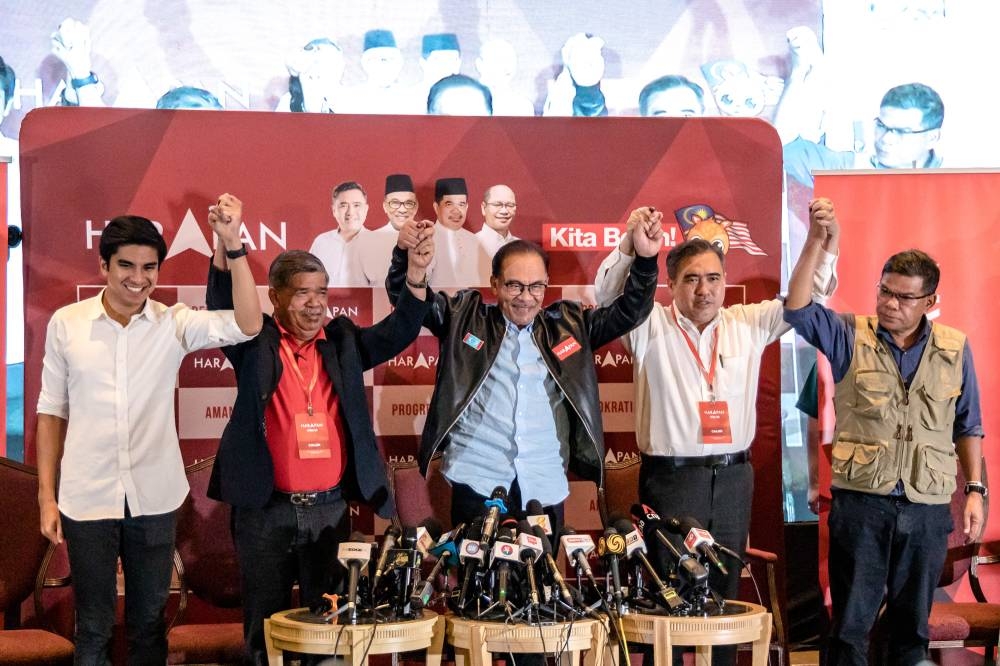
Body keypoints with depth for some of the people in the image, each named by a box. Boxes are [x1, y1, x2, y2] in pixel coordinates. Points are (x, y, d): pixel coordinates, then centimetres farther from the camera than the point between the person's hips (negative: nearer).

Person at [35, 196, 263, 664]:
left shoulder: (174, 324, -3)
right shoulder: (65, 323, -3)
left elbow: (246, 326, -17)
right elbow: (52, 412, 3)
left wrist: (232, 244, -26)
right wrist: (46, 496, 2)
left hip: (154, 499, 1)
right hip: (86, 500, -1)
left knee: (149, 624, 15)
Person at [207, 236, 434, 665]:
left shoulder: (342, 340, 7)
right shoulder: (255, 342, -1)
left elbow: (399, 332, -1)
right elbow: (223, 307, -15)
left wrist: (416, 278, -19)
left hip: (330, 508, 2)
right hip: (265, 510, -2)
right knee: (266, 622, 10)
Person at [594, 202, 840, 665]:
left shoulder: (749, 324, 9)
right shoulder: (649, 326, -1)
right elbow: (609, 293, -14)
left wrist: (826, 241, -8)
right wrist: (631, 242, -31)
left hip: (733, 477, 4)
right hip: (670, 478, -3)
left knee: (726, 592, 11)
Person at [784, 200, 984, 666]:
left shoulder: (955, 349, 5)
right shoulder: (851, 338, 0)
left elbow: (968, 426, 11)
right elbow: (797, 309, -15)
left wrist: (975, 489, 5)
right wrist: (816, 241, -24)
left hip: (927, 508, 2)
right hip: (860, 502, -2)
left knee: (913, 622, 12)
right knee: (850, 622, 4)